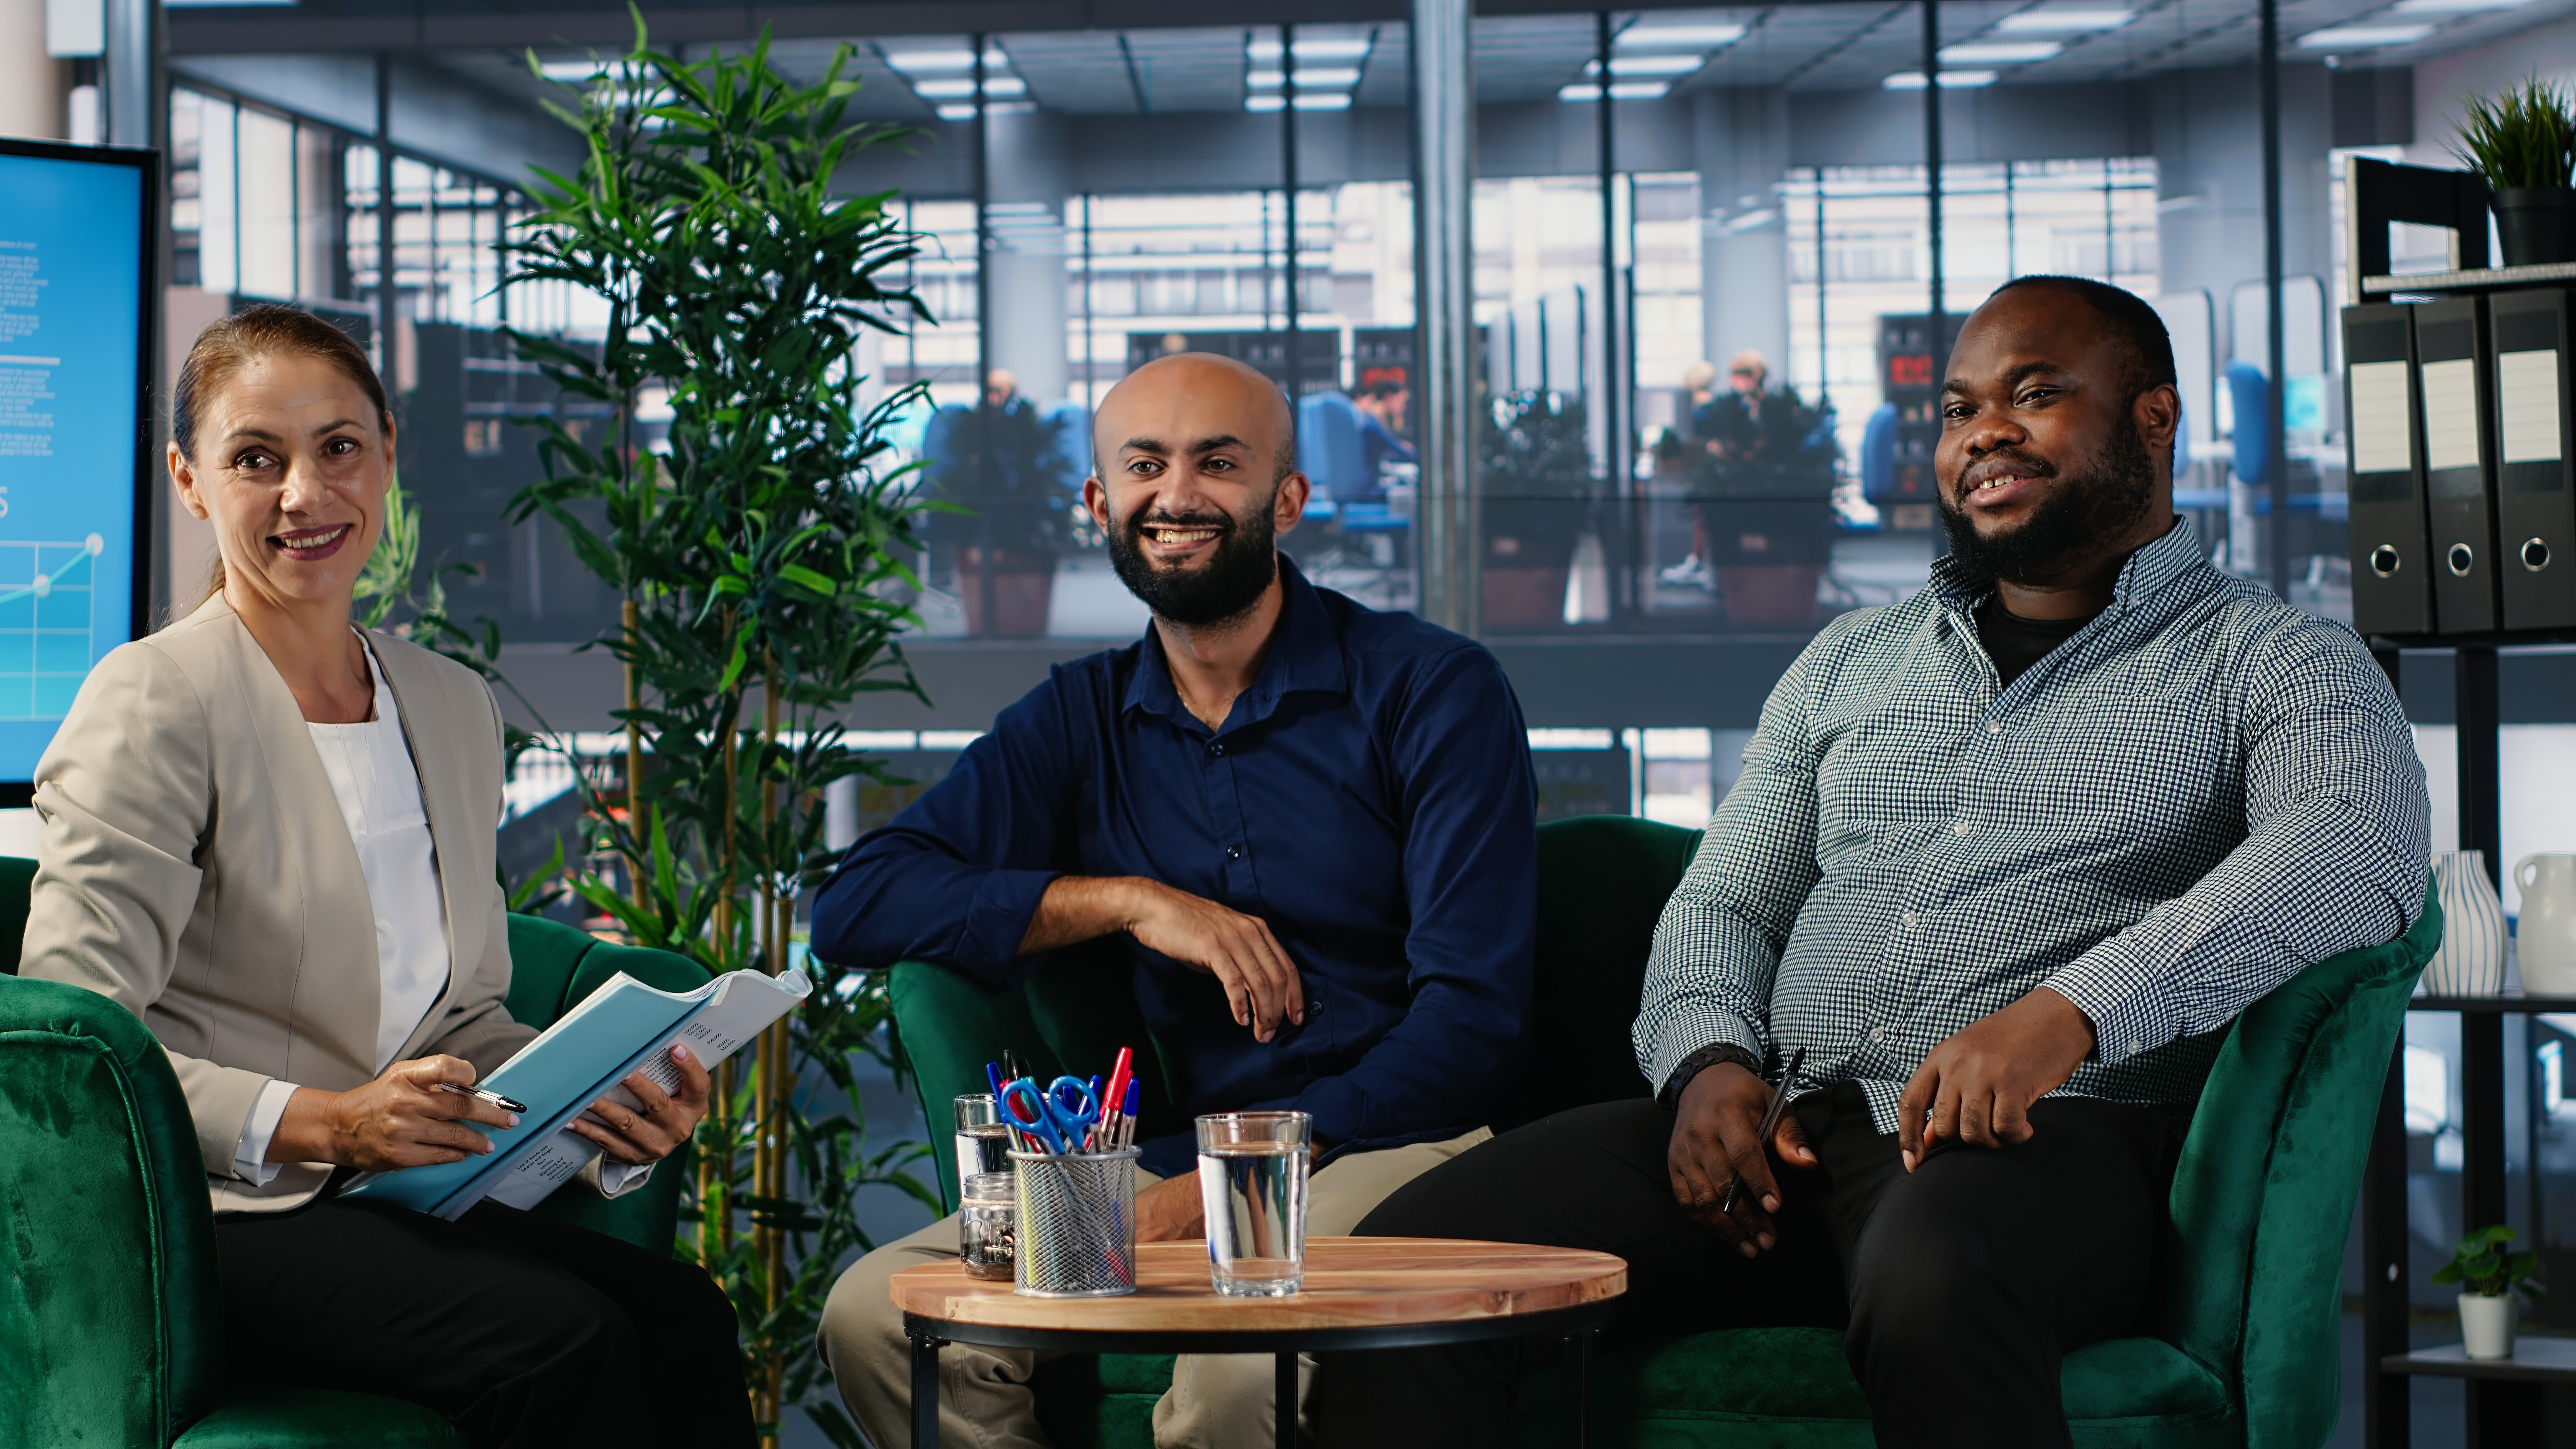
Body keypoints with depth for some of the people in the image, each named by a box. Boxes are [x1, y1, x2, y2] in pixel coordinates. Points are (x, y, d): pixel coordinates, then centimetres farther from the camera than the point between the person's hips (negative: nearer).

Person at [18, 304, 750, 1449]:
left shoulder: (454, 708, 18)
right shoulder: (153, 703, -5)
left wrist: (602, 1101, 0)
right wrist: (322, 1125, -24)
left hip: (399, 1196, 6)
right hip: (202, 1219, -6)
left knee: (683, 1318, -23)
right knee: (564, 1344, -30)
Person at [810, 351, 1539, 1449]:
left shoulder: (1433, 690, 1)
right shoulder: (1080, 720, 15)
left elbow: (1470, 1013, -7)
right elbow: (854, 908, 5)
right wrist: (1131, 901, -7)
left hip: (1383, 1143, -4)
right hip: (1165, 1156, 4)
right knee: (875, 1314, -21)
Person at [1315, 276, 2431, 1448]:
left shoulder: (2273, 665, 10)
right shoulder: (1849, 664, 27)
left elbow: (2357, 851, -11)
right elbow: (1720, 907, 23)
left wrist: (2070, 1011, -26)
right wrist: (1710, 1061, -3)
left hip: (2053, 1139, -5)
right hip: (1787, 1131, 5)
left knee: (1931, 1292, -42)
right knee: (1406, 1258, -19)